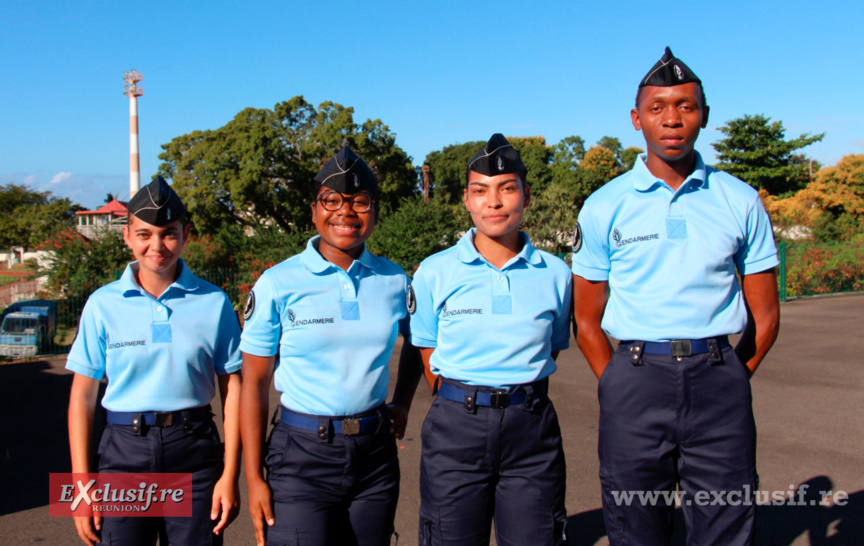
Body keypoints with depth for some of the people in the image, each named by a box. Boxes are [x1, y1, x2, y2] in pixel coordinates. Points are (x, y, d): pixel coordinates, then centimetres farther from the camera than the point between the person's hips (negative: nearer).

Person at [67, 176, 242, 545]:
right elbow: (83, 395, 3)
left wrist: (230, 475, -1)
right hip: (124, 450, 0)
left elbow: (232, 388, 2)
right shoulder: (103, 304, 1)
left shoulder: (213, 303, 0)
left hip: (194, 451, 0)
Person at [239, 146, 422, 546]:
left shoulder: (394, 280, 2)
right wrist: (254, 479, -7)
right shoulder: (278, 285, -7)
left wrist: (402, 402, 9)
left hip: (375, 453, 4)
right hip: (303, 453, -3)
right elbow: (254, 383, -5)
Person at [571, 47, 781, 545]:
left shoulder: (740, 201, 6)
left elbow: (765, 315, 11)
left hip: (718, 378, 1)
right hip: (636, 377, -1)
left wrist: (725, 384, 4)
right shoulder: (604, 208, 4)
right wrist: (622, 389, 1)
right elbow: (587, 322, 8)